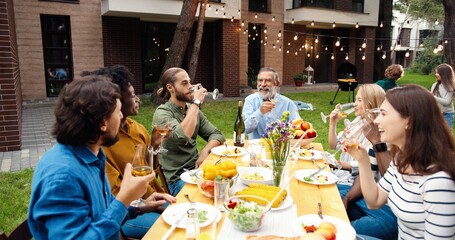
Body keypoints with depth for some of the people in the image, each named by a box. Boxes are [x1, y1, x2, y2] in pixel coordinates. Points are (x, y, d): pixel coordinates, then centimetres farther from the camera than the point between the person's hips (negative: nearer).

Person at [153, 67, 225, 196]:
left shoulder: (192, 109, 8)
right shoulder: (162, 113, -13)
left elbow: (216, 134, 8)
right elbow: (183, 137, -31)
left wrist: (205, 151, -13)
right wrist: (196, 103, -23)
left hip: (196, 169, 6)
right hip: (177, 179, -6)